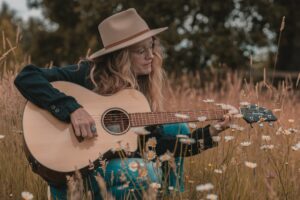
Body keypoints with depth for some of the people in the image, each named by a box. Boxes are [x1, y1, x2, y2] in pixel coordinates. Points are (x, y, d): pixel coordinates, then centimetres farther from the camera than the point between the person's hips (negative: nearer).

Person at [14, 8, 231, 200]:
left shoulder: (145, 85, 3)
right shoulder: (88, 73, -15)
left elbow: (155, 145, 0)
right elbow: (26, 77, -23)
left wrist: (208, 134, -7)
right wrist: (72, 109, -32)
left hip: (110, 162, 7)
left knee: (177, 130, 8)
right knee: (148, 173, -30)